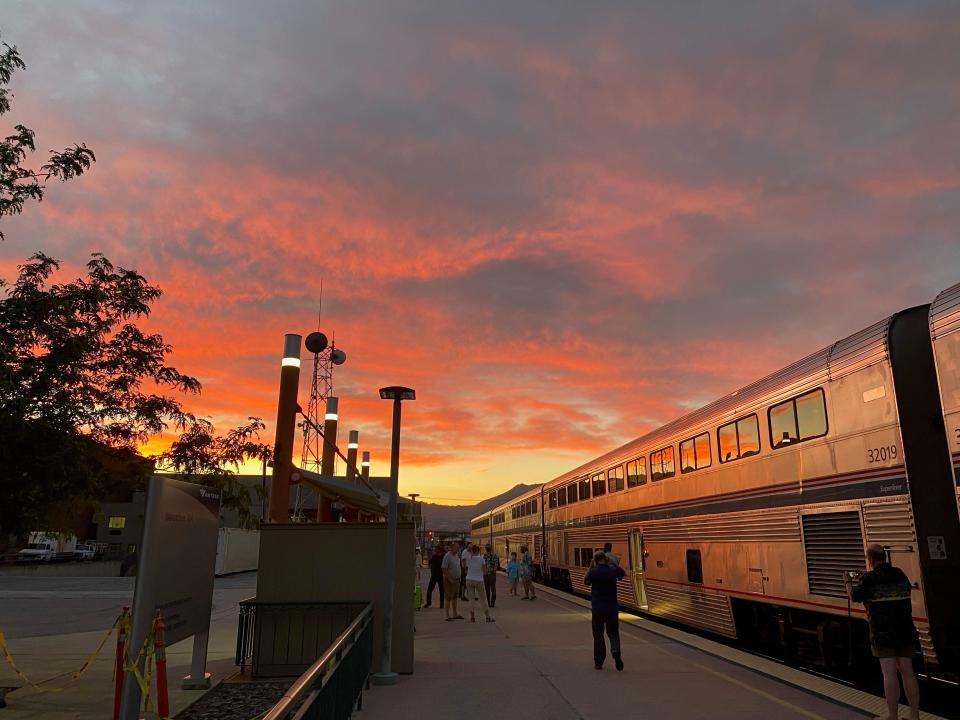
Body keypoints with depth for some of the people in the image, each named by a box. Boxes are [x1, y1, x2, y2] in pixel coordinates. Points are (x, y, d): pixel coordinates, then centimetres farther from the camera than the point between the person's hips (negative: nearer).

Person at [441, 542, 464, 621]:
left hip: (457, 579, 8)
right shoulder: (447, 556, -17)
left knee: (455, 597, 16)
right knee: (448, 598, -2)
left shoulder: (457, 555, 9)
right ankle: (448, 616, 2)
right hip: (449, 580, -8)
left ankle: (455, 614, 25)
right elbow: (443, 569, -20)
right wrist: (450, 578, -21)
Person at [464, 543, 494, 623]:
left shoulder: (468, 559, -1)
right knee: (483, 599, 8)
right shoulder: (481, 558, -7)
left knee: (472, 599, 8)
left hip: (469, 580, 2)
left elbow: (466, 570, 5)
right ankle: (488, 617, 11)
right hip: (479, 580, -2)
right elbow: (484, 570, -4)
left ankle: (472, 617, 4)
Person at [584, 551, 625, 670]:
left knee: (598, 635, 10)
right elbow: (623, 573, 19)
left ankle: (598, 662, 13)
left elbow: (585, 581, 9)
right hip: (612, 608, 1)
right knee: (613, 632, 13)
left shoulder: (594, 572, -11)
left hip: (597, 608, -1)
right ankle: (615, 651, -15)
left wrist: (590, 567, 9)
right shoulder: (613, 570, -5)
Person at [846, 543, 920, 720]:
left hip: (883, 632, -5)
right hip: (905, 630, 5)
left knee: (889, 674, -5)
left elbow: (854, 597, 1)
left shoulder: (869, 579, -11)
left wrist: (848, 582, 20)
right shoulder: (900, 574, 5)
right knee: (907, 672, 9)